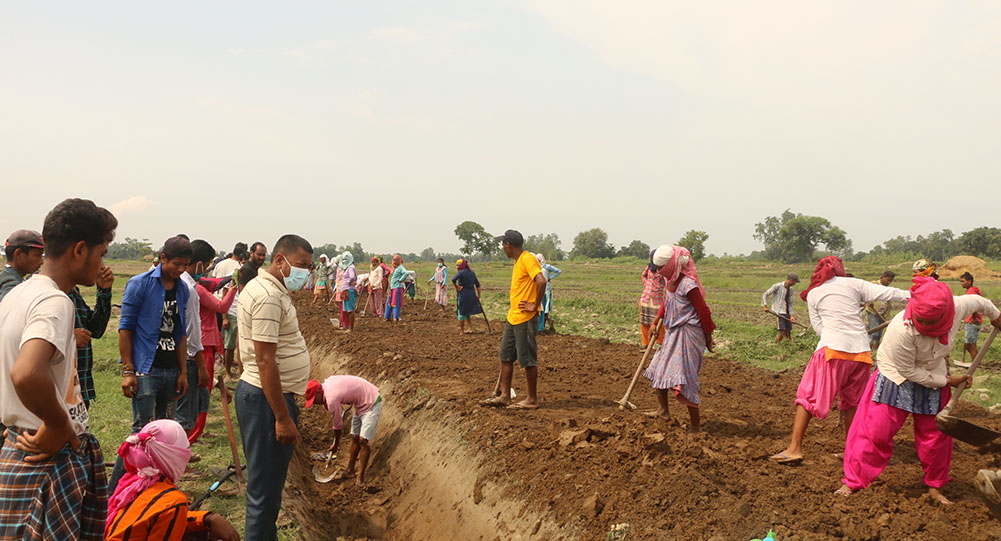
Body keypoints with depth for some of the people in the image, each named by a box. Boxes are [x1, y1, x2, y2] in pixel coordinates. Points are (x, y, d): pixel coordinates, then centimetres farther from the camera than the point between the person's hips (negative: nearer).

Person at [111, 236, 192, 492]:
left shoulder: (183, 290, 11)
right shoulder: (139, 284, -6)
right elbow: (125, 328, -6)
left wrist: (183, 372, 12)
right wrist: (127, 371, -11)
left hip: (170, 370, 6)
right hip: (145, 369, -6)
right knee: (143, 428, -9)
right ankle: (115, 488, 1)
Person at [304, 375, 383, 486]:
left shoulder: (331, 399, -26)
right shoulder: (327, 382, -4)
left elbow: (338, 425, -12)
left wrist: (336, 444, 3)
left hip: (371, 404, -10)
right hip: (361, 403, 10)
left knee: (363, 440, -14)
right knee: (354, 438, 13)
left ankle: (361, 477, -8)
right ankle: (350, 471, 23)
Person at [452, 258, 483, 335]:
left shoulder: (461, 272, -11)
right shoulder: (472, 272, 9)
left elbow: (453, 279, -30)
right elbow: (477, 284, 12)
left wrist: (456, 287, -13)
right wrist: (478, 295, 19)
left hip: (463, 295, -6)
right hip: (472, 294, 6)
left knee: (461, 313, 6)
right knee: (467, 313, 22)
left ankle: (461, 331, 12)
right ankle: (471, 328, 22)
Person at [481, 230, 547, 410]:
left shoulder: (528, 259, -15)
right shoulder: (518, 261, 16)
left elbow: (541, 281, -28)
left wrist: (535, 305, -20)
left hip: (525, 319, -10)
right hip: (513, 317, 10)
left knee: (527, 359, -1)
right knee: (506, 356, 12)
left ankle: (532, 400, 9)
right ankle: (505, 396, 19)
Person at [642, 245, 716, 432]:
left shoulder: (688, 285, -22)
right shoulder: (670, 281, 6)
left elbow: (703, 311, -16)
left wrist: (708, 338, -9)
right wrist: (656, 322, 29)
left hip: (688, 334, -10)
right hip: (673, 333, 10)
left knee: (682, 379, -13)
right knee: (658, 369, 17)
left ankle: (696, 425, -4)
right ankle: (663, 411, 33)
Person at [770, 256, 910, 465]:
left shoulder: (813, 294, 9)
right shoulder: (853, 284, 11)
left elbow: (819, 327, 8)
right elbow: (885, 293, 8)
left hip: (833, 348, -3)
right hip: (860, 350, 3)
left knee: (808, 396, 1)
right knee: (851, 402, 17)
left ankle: (795, 448, -6)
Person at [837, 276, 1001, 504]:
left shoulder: (957, 308, -24)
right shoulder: (901, 329, -37)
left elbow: (978, 302, 3)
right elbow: (908, 371, -24)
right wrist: (948, 381, -16)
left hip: (933, 378, 5)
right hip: (897, 378, -4)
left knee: (935, 435, 11)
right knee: (876, 430, -4)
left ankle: (935, 487, 32)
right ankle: (853, 481, 9)